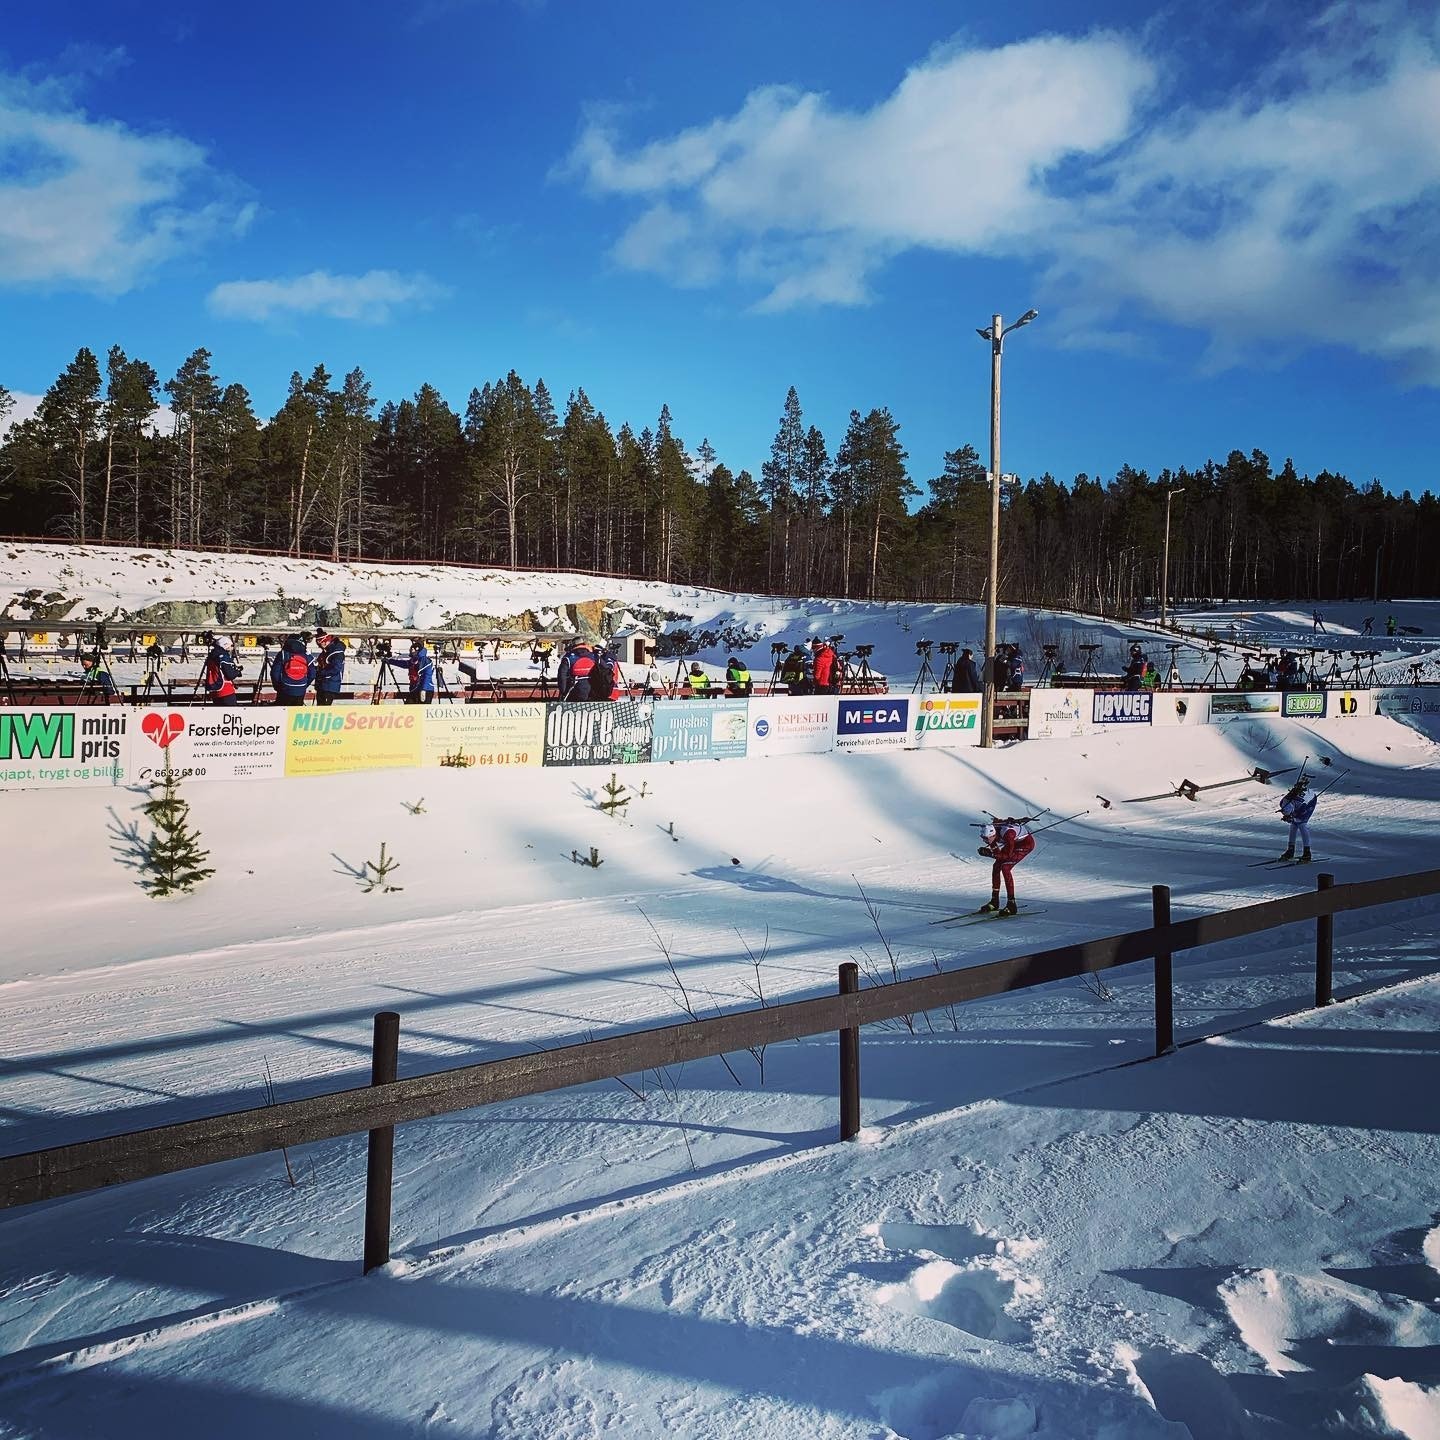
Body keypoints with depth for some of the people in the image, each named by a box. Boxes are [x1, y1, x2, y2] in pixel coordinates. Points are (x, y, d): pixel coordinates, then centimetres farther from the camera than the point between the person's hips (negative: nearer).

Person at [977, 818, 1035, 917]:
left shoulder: (1007, 833, -38)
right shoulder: (992, 830, -17)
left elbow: (1008, 855, -31)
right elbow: (997, 852, -8)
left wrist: (991, 854, -35)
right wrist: (986, 850, -25)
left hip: (1027, 843, -8)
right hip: (1014, 842, 8)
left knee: (1005, 868, -20)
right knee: (996, 866, 1)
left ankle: (1012, 905, -18)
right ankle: (994, 902, 14)